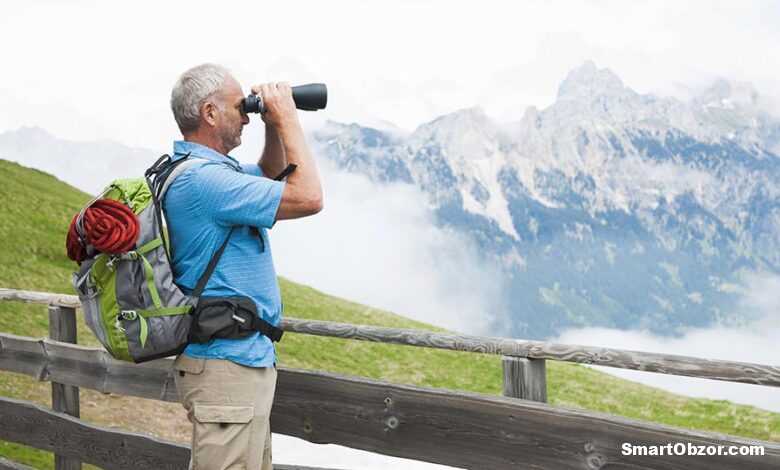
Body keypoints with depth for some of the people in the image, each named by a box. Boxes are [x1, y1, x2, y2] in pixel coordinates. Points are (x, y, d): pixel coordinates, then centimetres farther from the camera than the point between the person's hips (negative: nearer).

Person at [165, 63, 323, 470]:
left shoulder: (208, 170, 12)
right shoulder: (202, 178, -21)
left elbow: (271, 174, 30)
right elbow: (308, 198, -22)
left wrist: (274, 126, 11)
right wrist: (287, 119, -12)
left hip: (246, 358, 11)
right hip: (227, 365, -11)